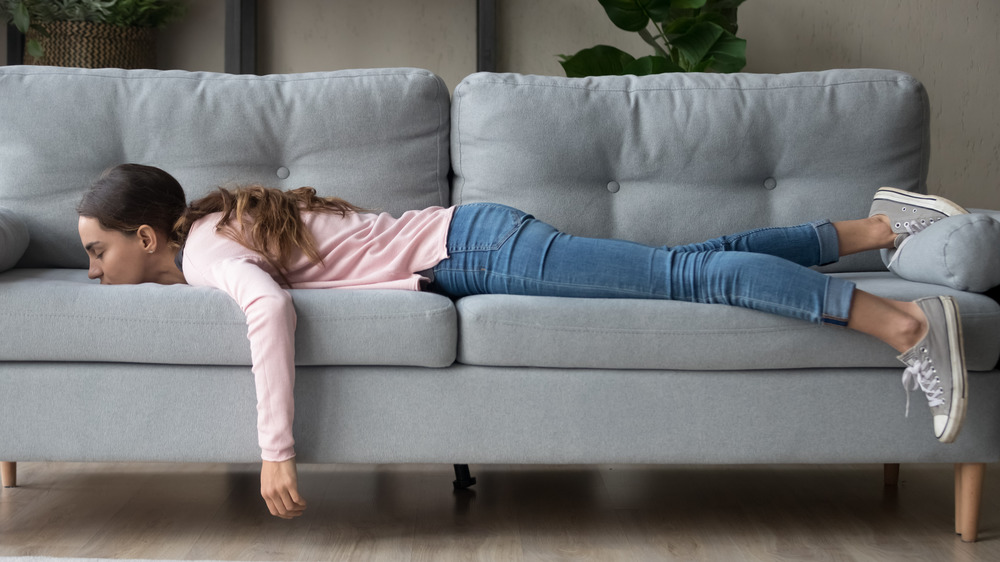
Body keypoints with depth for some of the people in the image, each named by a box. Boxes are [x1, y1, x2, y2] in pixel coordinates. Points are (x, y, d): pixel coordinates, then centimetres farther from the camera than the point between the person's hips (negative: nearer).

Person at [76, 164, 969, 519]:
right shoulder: (219, 220, 14)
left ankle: (903, 321, -13)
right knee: (692, 262, 11)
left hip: (476, 250, -8)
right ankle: (872, 227, 17)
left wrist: (276, 449, -32)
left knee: (687, 272, -13)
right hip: (471, 244, 8)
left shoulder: (202, 247, -13)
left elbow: (268, 308, -34)